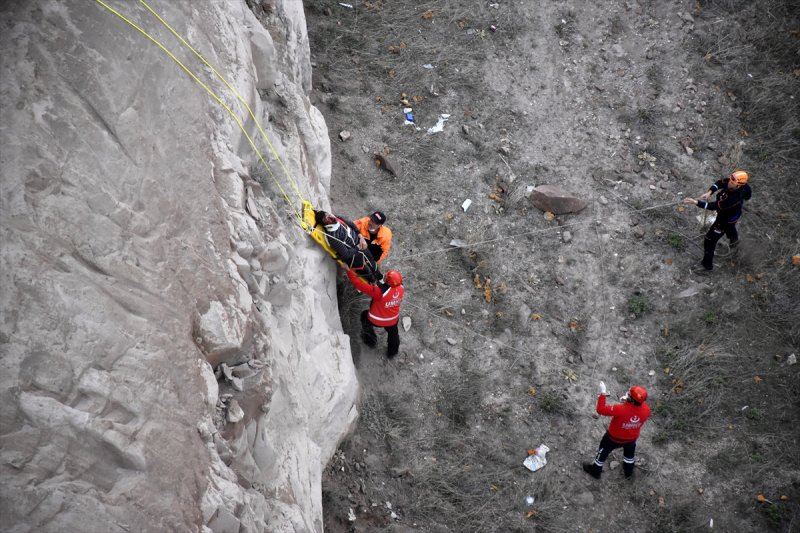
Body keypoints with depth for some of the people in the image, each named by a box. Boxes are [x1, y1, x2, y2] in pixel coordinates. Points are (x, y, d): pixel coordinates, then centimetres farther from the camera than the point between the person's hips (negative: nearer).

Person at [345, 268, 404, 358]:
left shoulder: (380, 292, -42)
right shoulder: (401, 288, -27)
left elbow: (358, 284, -39)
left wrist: (348, 270, -32)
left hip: (376, 320, -3)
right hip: (393, 319, 3)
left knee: (364, 315, 30)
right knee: (393, 334, 31)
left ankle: (371, 340, 48)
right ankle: (392, 352, 56)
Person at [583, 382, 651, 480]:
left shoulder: (620, 409, -43)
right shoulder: (646, 409, -28)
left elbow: (601, 410, -33)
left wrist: (602, 393, -27)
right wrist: (628, 402, -13)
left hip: (614, 438, -3)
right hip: (632, 438, 4)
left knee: (603, 452, 25)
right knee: (629, 453, 35)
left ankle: (595, 471, 48)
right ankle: (628, 471, 61)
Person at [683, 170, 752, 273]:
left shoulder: (735, 198, -46)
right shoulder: (734, 180, -25)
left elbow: (714, 206, -42)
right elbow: (721, 182, -9)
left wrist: (696, 202, -44)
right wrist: (710, 192, -25)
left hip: (726, 219, -8)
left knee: (709, 241, 4)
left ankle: (707, 266, 23)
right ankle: (734, 240, 75)